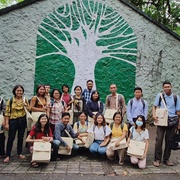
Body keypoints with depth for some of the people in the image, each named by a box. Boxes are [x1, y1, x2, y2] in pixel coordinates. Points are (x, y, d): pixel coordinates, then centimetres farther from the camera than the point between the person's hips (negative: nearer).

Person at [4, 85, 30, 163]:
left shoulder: (25, 100, 5)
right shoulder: (10, 100, -4)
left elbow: (29, 110, 9)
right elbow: (7, 112, -6)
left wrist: (26, 105, -12)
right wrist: (6, 123, -10)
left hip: (22, 121, 3)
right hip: (13, 121, -3)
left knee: (21, 137, 11)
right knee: (11, 138, -1)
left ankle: (19, 153, 24)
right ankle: (8, 155, 8)